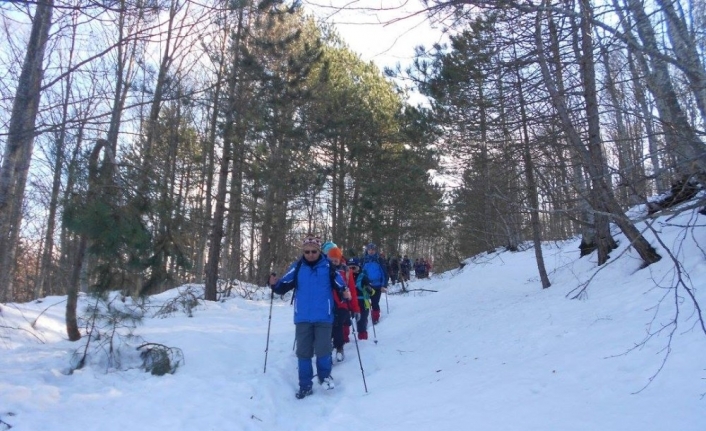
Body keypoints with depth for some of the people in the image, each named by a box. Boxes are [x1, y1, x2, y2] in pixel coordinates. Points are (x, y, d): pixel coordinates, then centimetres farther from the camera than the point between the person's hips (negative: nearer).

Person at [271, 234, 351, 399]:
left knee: (323, 350, -1)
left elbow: (339, 285, -6)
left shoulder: (328, 266, -6)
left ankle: (325, 375, 26)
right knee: (303, 351, 9)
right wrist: (275, 285, -25)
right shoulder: (297, 267, -1)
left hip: (324, 317, -2)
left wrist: (345, 293, -27)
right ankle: (305, 385, 22)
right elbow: (284, 285, -4)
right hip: (302, 318, 2)